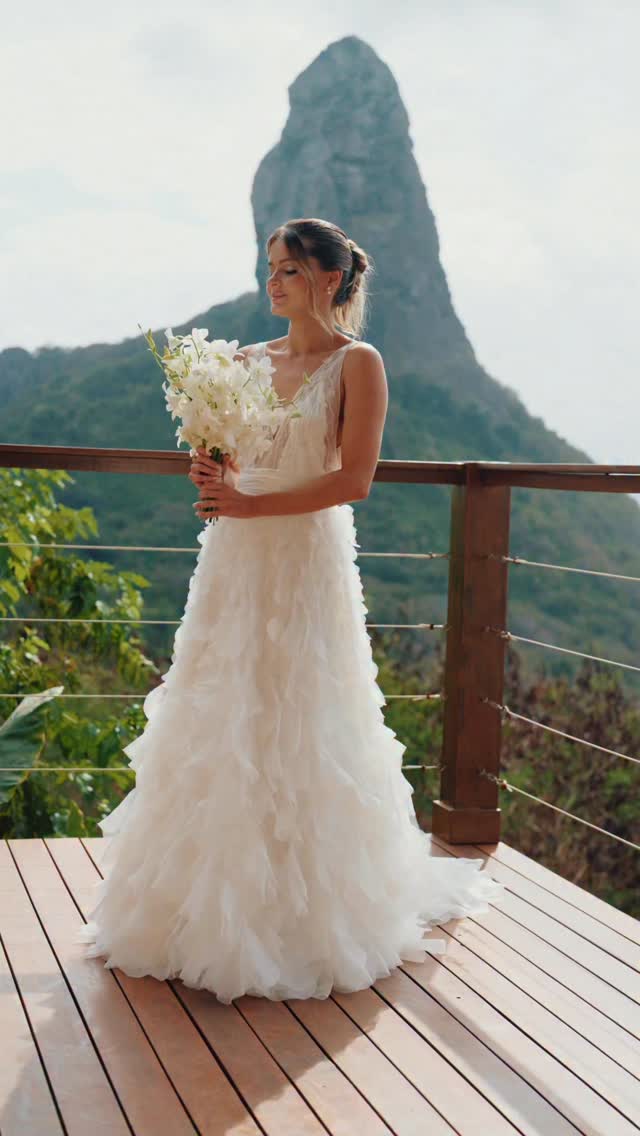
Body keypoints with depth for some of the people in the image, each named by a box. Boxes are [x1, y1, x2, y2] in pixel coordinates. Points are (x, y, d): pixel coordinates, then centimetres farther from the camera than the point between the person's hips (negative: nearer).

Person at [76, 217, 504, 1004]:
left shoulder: (358, 363, -4)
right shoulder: (248, 360, 13)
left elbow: (354, 479, -11)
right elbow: (228, 459, 15)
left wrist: (252, 504, -16)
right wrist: (209, 474, -8)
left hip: (307, 561, -5)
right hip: (233, 560, 5)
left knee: (296, 733, -1)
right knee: (217, 727, 5)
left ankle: (305, 916, 12)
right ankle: (211, 903, 16)